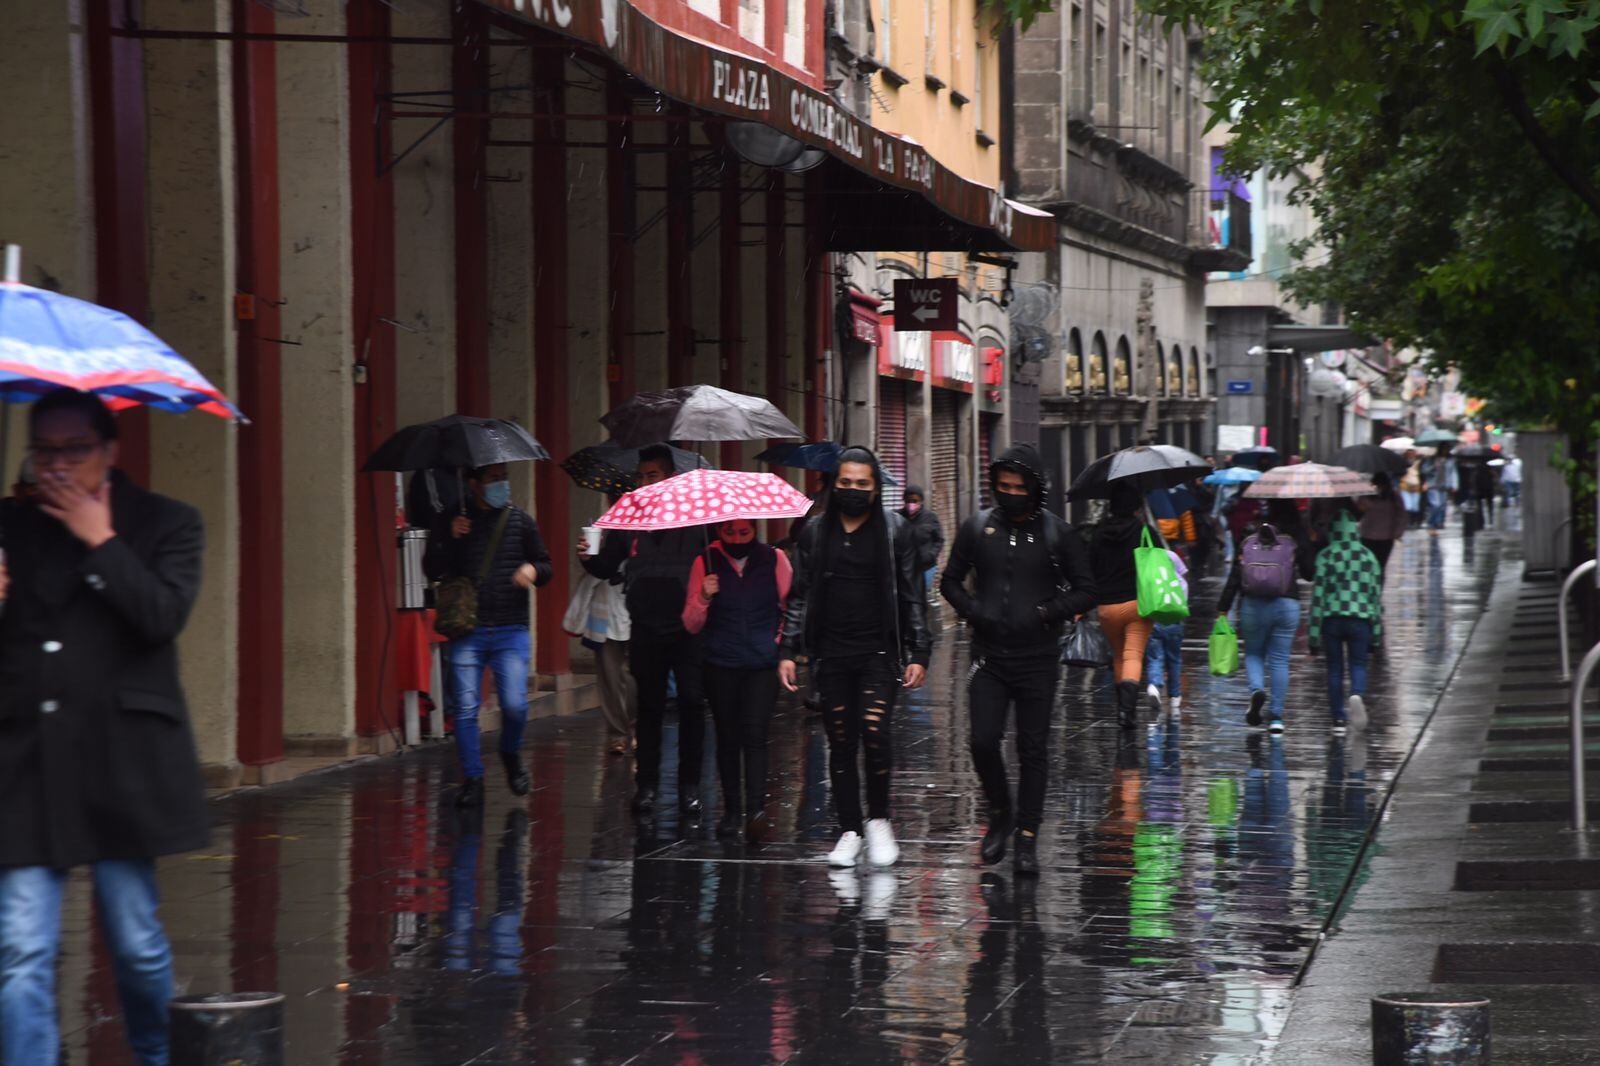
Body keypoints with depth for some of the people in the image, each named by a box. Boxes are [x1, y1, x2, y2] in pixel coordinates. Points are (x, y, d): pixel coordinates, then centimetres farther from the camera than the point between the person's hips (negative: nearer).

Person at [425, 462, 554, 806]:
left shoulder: (520, 520, 9)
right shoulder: (452, 521, 6)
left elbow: (546, 567, 13)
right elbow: (432, 571, 2)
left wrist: (533, 570, -10)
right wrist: (450, 539, -13)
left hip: (511, 631, 0)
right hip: (468, 631, 0)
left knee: (514, 704, -9)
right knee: (465, 708, -4)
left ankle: (511, 755, 21)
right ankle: (472, 778, 7)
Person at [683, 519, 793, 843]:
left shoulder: (774, 559, 3)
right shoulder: (706, 563, 4)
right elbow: (691, 625, 4)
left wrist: (783, 638, -1)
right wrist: (703, 598, -14)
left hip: (763, 663, -1)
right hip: (721, 666, 1)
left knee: (755, 735, -13)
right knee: (727, 738, 5)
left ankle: (757, 810, -21)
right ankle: (732, 810, 14)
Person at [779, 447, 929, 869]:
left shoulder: (895, 530, 3)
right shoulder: (816, 532, 9)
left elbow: (912, 597, 4)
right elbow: (799, 596, 12)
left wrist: (918, 654, -1)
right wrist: (788, 651, 4)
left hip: (878, 651, -2)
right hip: (831, 652, 2)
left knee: (876, 734, -16)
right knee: (841, 743, 4)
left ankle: (878, 819, 3)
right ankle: (850, 830, 13)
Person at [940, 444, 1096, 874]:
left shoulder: (1058, 535, -1)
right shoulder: (977, 528, 4)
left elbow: (1085, 592, 3)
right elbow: (950, 580, 14)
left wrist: (1046, 614, -11)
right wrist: (972, 611, -4)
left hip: (1037, 659, -1)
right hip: (989, 656, 1)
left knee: (1033, 750, 2)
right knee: (983, 742, -8)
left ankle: (1027, 837, 10)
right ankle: (1000, 814, 17)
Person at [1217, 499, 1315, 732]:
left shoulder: (1248, 541, 1)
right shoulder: (1294, 543, -3)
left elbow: (1234, 578, 0)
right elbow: (1309, 574, 4)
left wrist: (1223, 609, 4)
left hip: (1253, 606, 1)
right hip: (1287, 605, -1)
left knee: (1253, 653, 18)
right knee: (1279, 660, 6)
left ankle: (1257, 689, -11)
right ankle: (1276, 716, 3)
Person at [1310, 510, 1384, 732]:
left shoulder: (1326, 556, -4)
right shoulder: (1367, 556, 3)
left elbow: (1318, 594, -6)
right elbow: (1376, 594, 6)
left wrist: (1313, 635, -2)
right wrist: (1376, 630, 14)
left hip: (1332, 619, -1)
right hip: (1360, 619, 1)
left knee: (1334, 668, 10)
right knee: (1358, 664, 8)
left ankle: (1338, 719, 10)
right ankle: (1357, 695, -24)